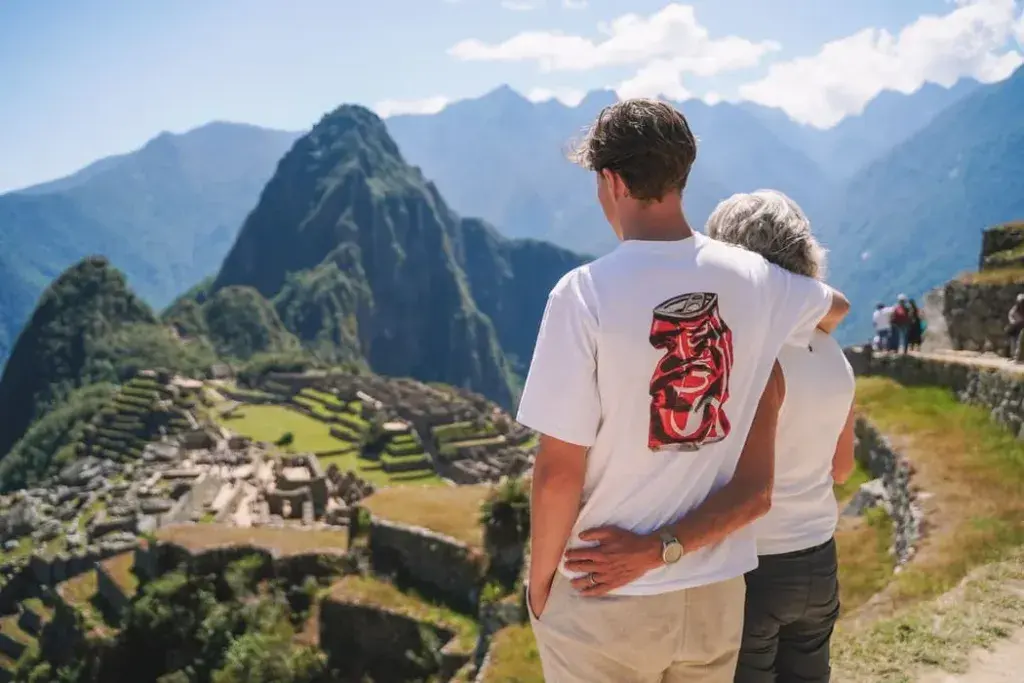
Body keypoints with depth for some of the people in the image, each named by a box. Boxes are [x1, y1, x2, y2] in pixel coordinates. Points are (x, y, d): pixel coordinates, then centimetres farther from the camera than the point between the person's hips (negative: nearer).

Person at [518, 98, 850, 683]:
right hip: (717, 594, 5)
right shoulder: (754, 280, -3)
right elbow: (837, 307, 21)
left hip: (603, 597, -4)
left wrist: (540, 578, -1)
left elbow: (558, 471, -17)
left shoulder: (586, 293, -19)